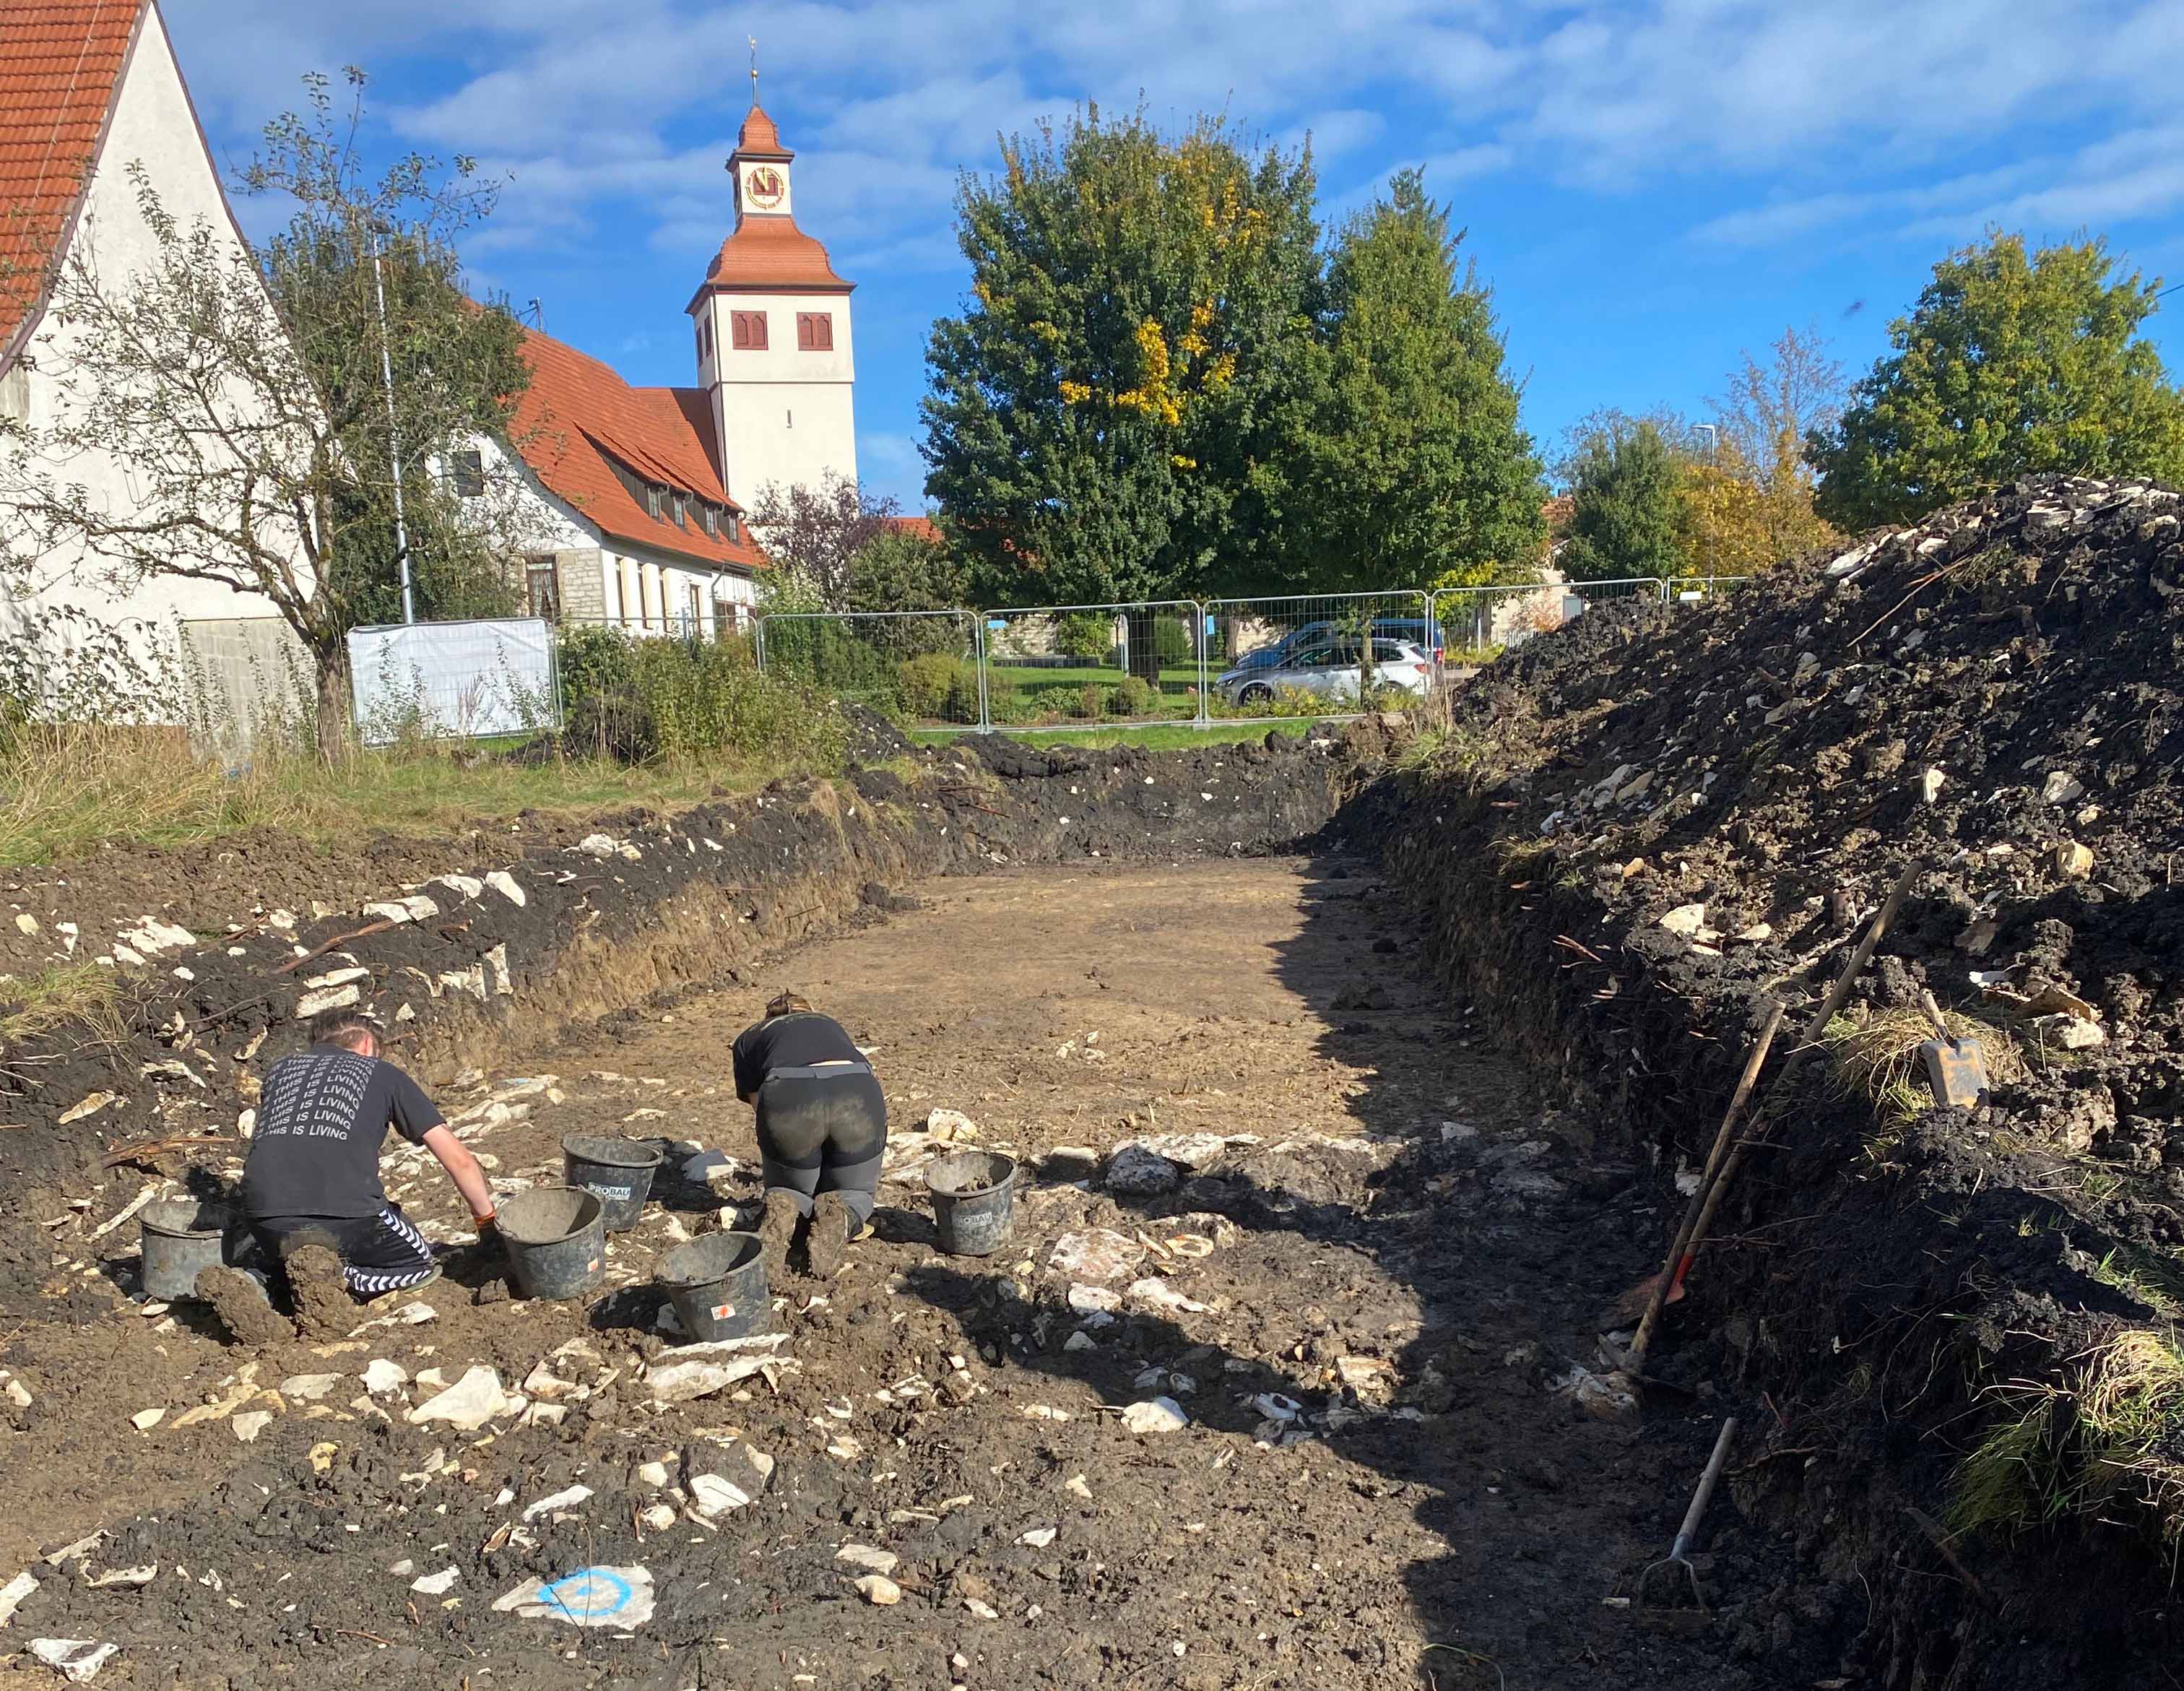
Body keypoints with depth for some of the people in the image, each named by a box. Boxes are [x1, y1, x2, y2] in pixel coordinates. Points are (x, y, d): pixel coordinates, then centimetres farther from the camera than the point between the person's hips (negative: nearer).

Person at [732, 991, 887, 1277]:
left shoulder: (749, 1039, 31)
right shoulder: (830, 1024, 39)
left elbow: (757, 1103, 26)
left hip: (788, 1102, -1)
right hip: (857, 1097, 1)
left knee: (791, 1188, 27)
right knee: (856, 1192, 24)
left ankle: (783, 1210, -6)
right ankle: (838, 1217, -8)